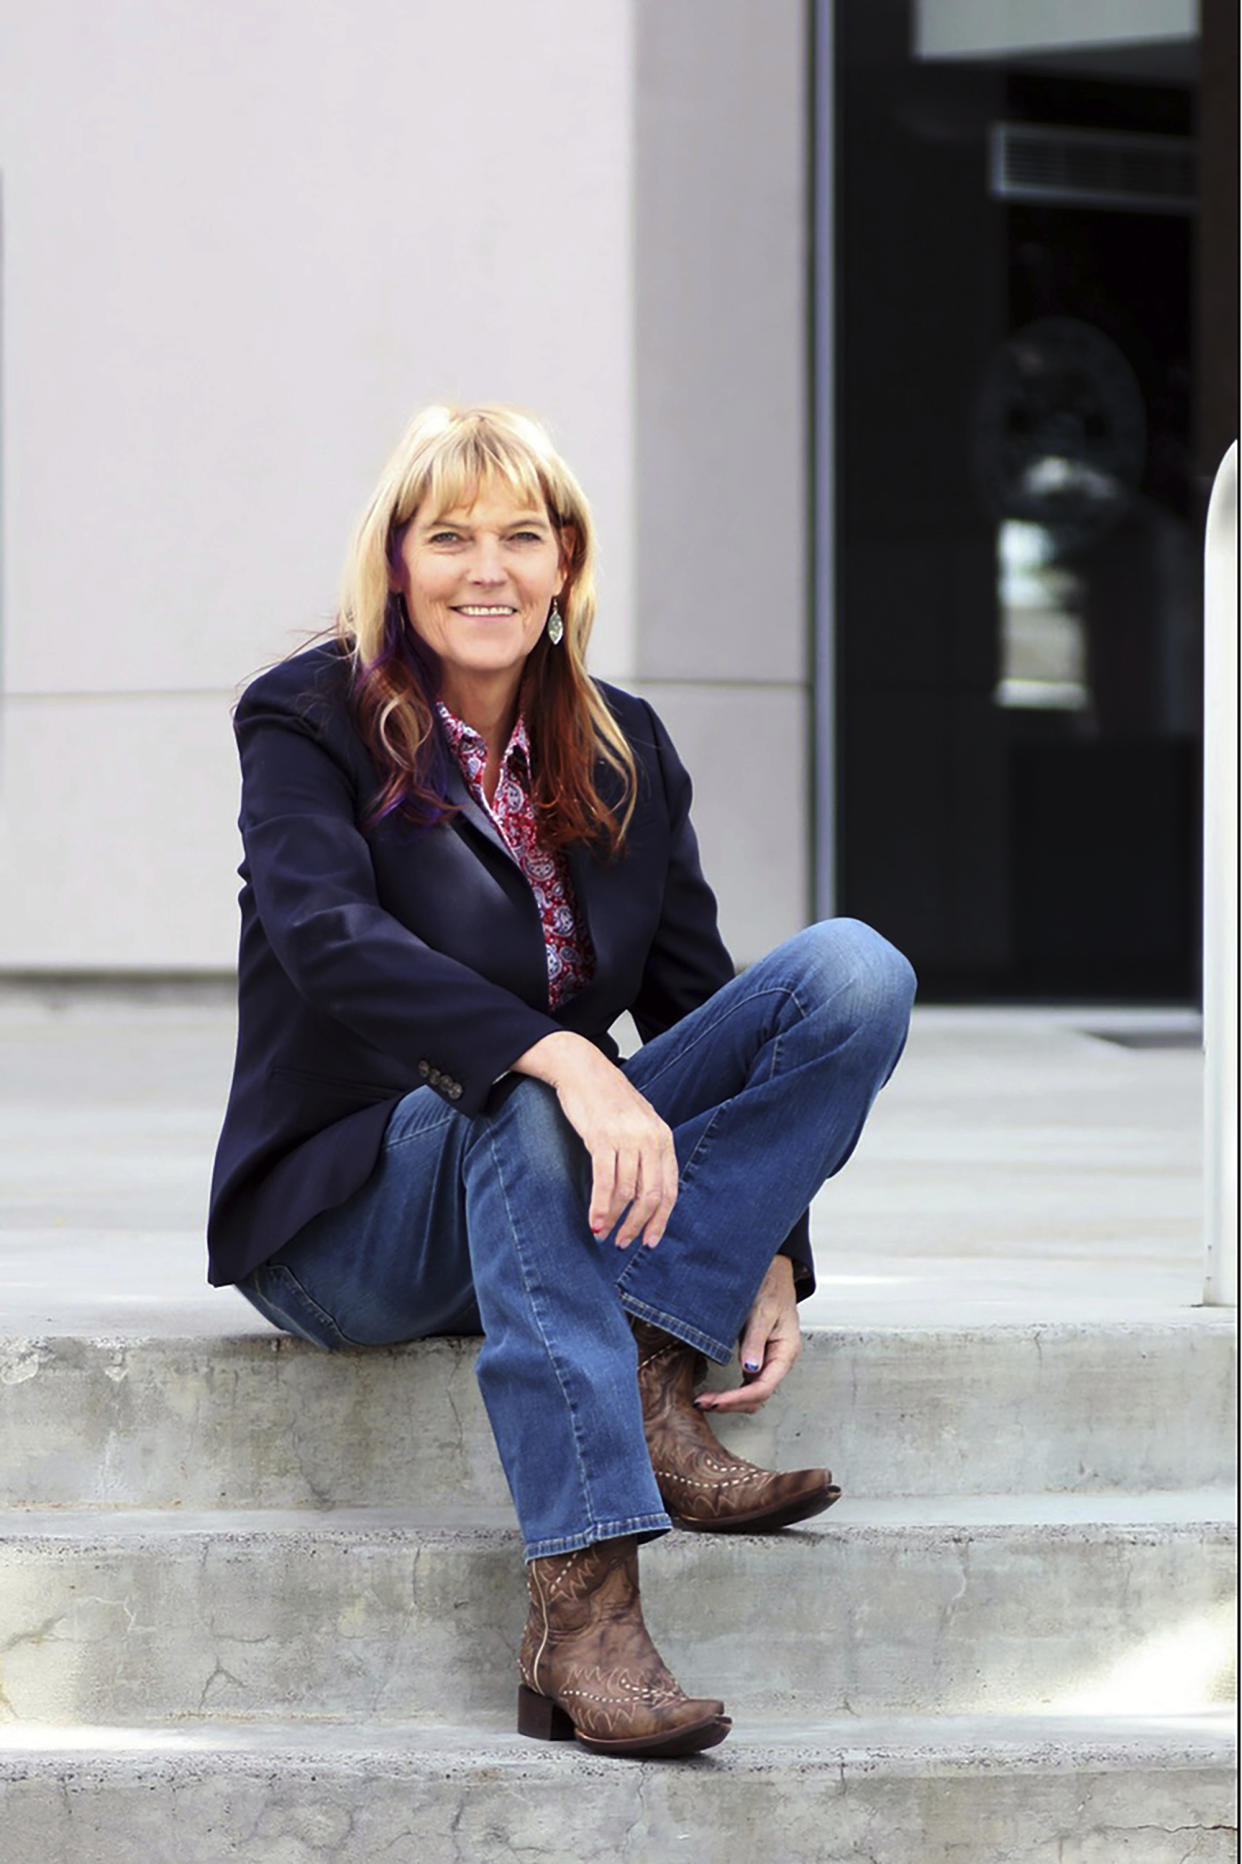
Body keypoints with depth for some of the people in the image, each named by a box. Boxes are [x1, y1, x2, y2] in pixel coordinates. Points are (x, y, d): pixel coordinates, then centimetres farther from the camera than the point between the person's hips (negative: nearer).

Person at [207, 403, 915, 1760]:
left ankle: (656, 1372, -27)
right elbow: (326, 936, -24)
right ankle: (582, 1617, -50)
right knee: (524, 1112, -40)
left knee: (854, 969, -13)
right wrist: (562, 1062, -38)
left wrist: (768, 1250, -9)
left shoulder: (622, 755, 9)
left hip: (569, 1198, 5)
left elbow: (699, 1005, 6)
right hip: (343, 1224, -5)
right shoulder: (310, 722, -5)